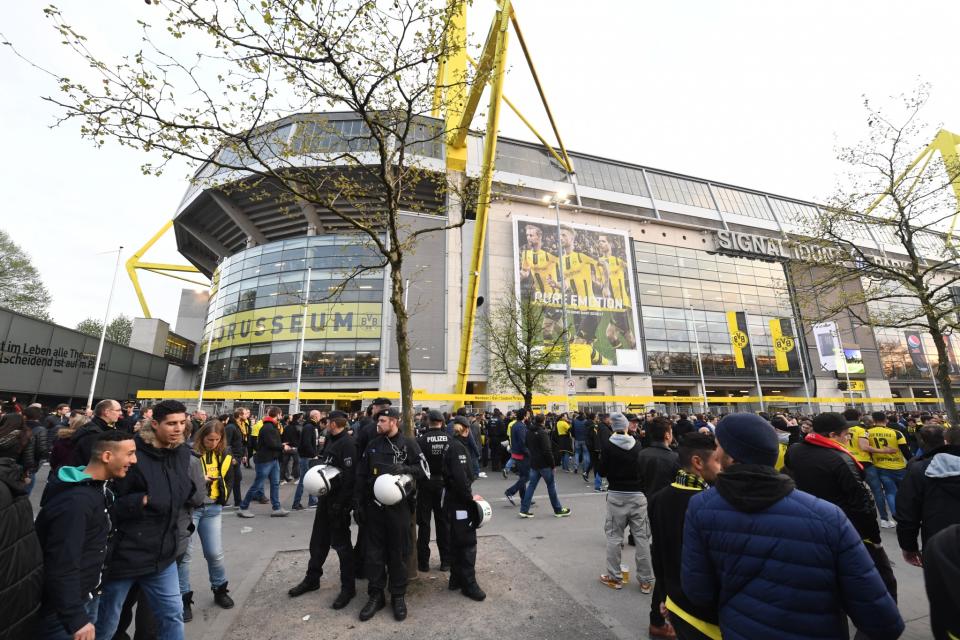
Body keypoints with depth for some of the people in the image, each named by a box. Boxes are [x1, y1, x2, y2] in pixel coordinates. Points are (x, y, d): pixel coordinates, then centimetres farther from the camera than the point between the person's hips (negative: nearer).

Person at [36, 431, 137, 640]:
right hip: (63, 609, -9)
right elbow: (62, 567, -27)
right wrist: (76, 620, -23)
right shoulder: (75, 501, -29)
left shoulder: (97, 488, 2)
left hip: (87, 597, 9)